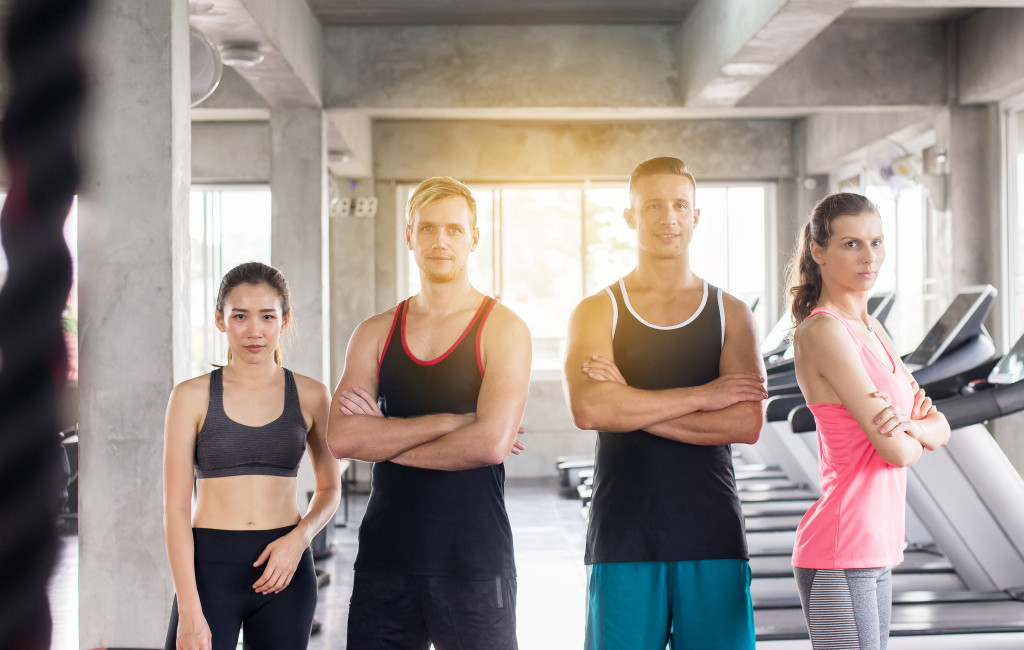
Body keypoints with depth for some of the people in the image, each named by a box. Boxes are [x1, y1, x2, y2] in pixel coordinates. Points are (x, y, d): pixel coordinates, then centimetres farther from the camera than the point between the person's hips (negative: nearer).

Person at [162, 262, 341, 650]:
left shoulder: (311, 396, 5)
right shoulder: (192, 397, 0)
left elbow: (329, 488, 16)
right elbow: (175, 508, -3)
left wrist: (299, 537, -5)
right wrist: (189, 611, -11)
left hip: (284, 572, 2)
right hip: (209, 567, -2)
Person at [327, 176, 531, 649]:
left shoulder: (503, 330, -2)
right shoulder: (375, 334, 9)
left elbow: (492, 442, -16)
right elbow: (341, 439, -6)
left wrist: (384, 439, -7)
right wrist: (450, 421, -13)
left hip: (474, 561, -3)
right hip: (384, 555, 3)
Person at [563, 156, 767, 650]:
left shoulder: (731, 315, 7)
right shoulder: (597, 312, 4)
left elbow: (747, 423, -7)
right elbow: (587, 409, -15)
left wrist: (631, 406, -12)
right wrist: (701, 396, -12)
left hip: (713, 537, 1)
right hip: (622, 537, -1)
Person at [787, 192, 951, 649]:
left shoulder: (870, 330, 14)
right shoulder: (822, 331, -14)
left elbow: (940, 428, 11)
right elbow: (896, 451, -18)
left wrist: (911, 426, -11)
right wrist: (911, 435, 5)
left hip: (874, 550, 9)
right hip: (840, 558, -9)